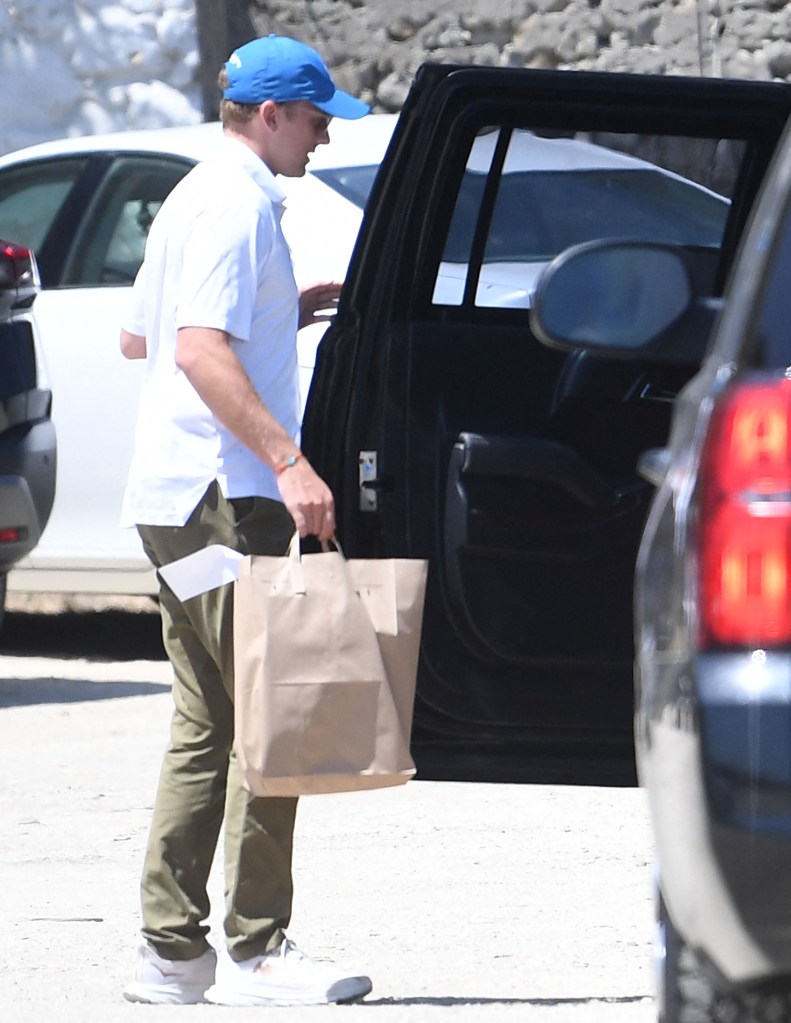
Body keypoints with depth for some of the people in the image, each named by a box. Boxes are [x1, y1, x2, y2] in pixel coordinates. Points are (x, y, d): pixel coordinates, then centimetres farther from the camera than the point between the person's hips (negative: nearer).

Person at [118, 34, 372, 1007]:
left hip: (170, 494, 10)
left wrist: (284, 313, 27)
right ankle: (256, 952, -8)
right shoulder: (239, 203, -12)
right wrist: (288, 461, -28)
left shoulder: (195, 196, 20)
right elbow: (201, 348, -23)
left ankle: (170, 946, 10)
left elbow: (137, 338, 28)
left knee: (205, 725, 11)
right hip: (222, 494, -10)